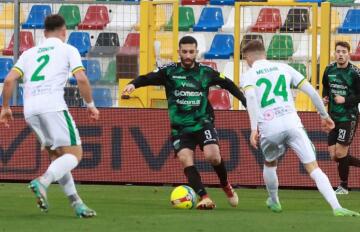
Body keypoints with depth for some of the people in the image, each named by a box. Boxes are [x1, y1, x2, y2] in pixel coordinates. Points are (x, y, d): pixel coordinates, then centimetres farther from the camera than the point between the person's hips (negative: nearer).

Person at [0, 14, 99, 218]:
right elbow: (81, 79, -3)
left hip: (30, 109, 6)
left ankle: (76, 202, 8)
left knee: (57, 155, 16)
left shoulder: (30, 53, 23)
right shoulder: (68, 50, 11)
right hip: (53, 105, -6)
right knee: (74, 154, -4)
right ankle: (43, 182, -29)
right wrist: (91, 105, 8)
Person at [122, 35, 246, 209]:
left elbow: (227, 84, 12)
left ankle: (226, 186, 8)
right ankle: (204, 198, -15)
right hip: (180, 127, 1)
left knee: (213, 156, -20)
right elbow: (149, 78, -15)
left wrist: (246, 102, 8)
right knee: (186, 162, -17)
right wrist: (133, 84, -35)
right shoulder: (169, 71, -2)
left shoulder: (205, 72, 2)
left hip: (203, 122, -1)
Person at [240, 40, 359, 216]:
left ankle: (274, 202, 45)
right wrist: (324, 115, 25)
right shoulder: (284, 68, 18)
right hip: (292, 124, 1)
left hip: (269, 128, -1)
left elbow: (250, 97, -12)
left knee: (269, 164, 30)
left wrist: (254, 128, -19)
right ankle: (337, 207, -20)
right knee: (313, 168, -4)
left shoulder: (248, 76, 11)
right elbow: (311, 91, 13)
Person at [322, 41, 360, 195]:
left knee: (340, 153, -8)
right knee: (334, 156, 2)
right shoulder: (329, 70, 6)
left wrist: (346, 100, -20)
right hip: (333, 117, 6)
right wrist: (325, 97, 4)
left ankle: (343, 186, 8)